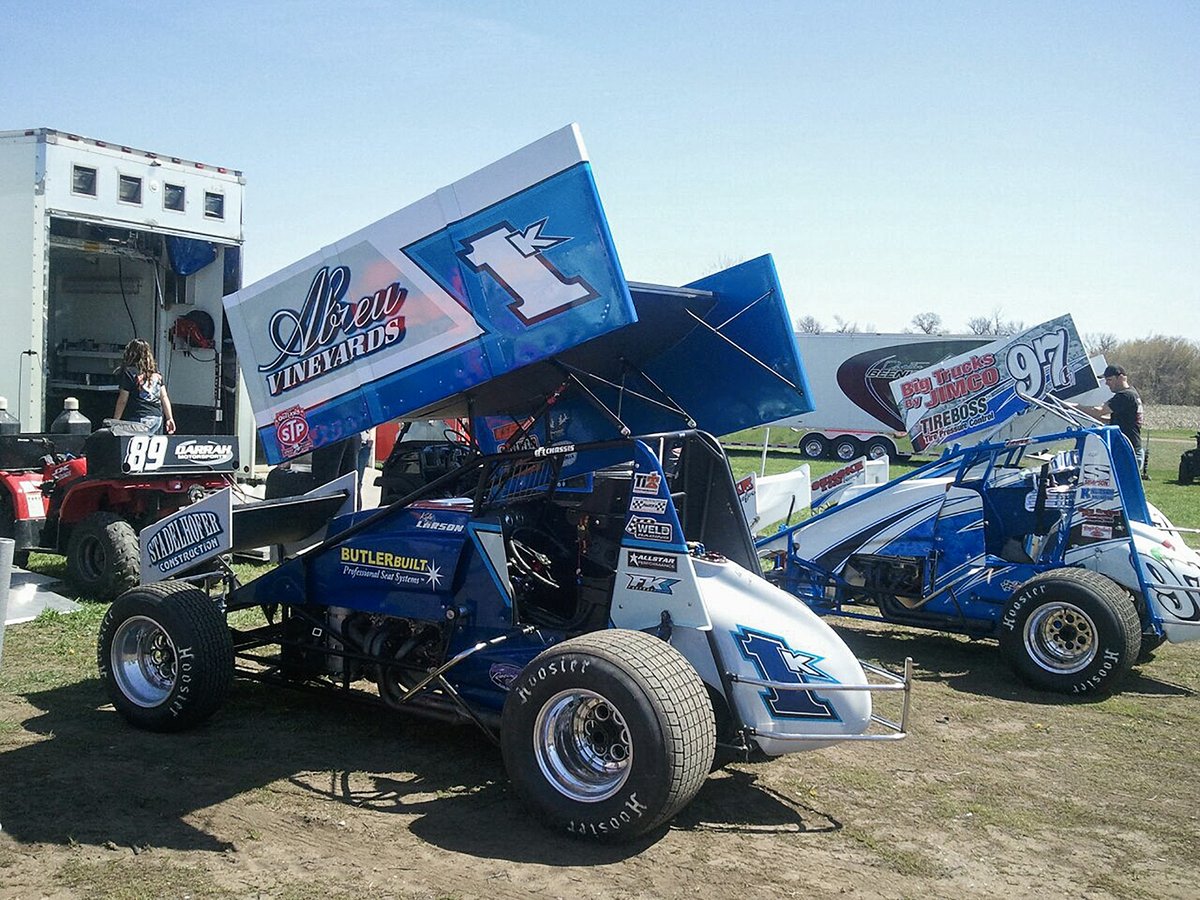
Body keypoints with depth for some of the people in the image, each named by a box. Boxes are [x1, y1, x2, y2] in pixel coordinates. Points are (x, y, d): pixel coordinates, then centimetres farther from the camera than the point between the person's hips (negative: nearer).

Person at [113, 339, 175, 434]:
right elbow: (164, 397, 10)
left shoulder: (129, 373, -5)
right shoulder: (156, 373, 10)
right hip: (157, 418, 5)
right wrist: (169, 418, 15)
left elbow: (122, 401, -4)